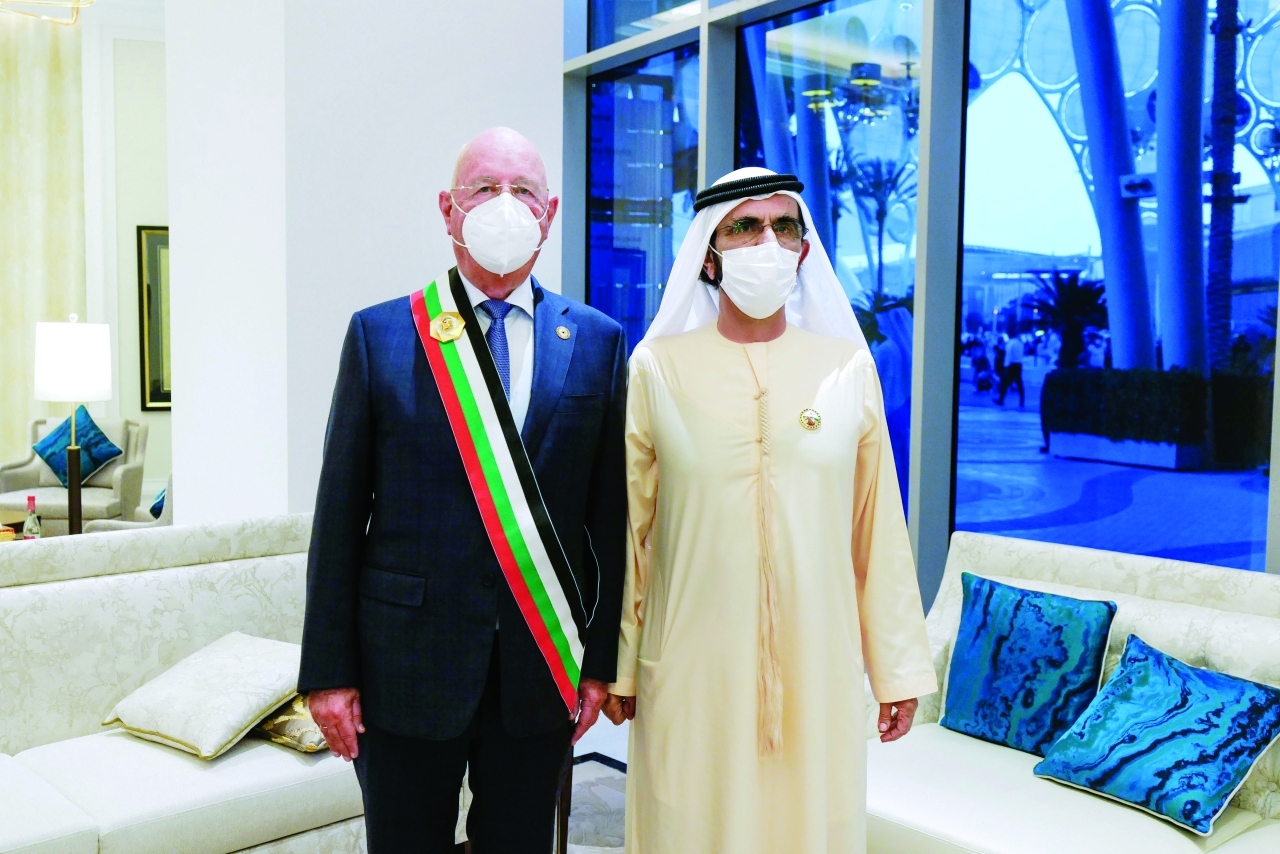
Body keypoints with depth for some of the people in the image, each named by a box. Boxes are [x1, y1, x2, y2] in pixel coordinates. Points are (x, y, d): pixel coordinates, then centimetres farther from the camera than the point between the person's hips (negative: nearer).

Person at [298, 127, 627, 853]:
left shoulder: (599, 343, 3)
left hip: (543, 667, 2)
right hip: (408, 665, -1)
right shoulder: (380, 334, -1)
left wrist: (600, 661, 1)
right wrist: (329, 672, -3)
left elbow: (609, 515, 3)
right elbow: (341, 515, -1)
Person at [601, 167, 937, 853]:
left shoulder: (848, 367, 2)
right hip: (692, 665, -1)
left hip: (817, 664, 1)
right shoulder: (658, 367, -1)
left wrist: (899, 666, 4)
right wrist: (618, 665, 4)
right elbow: (631, 526, 2)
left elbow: (877, 526, 3)